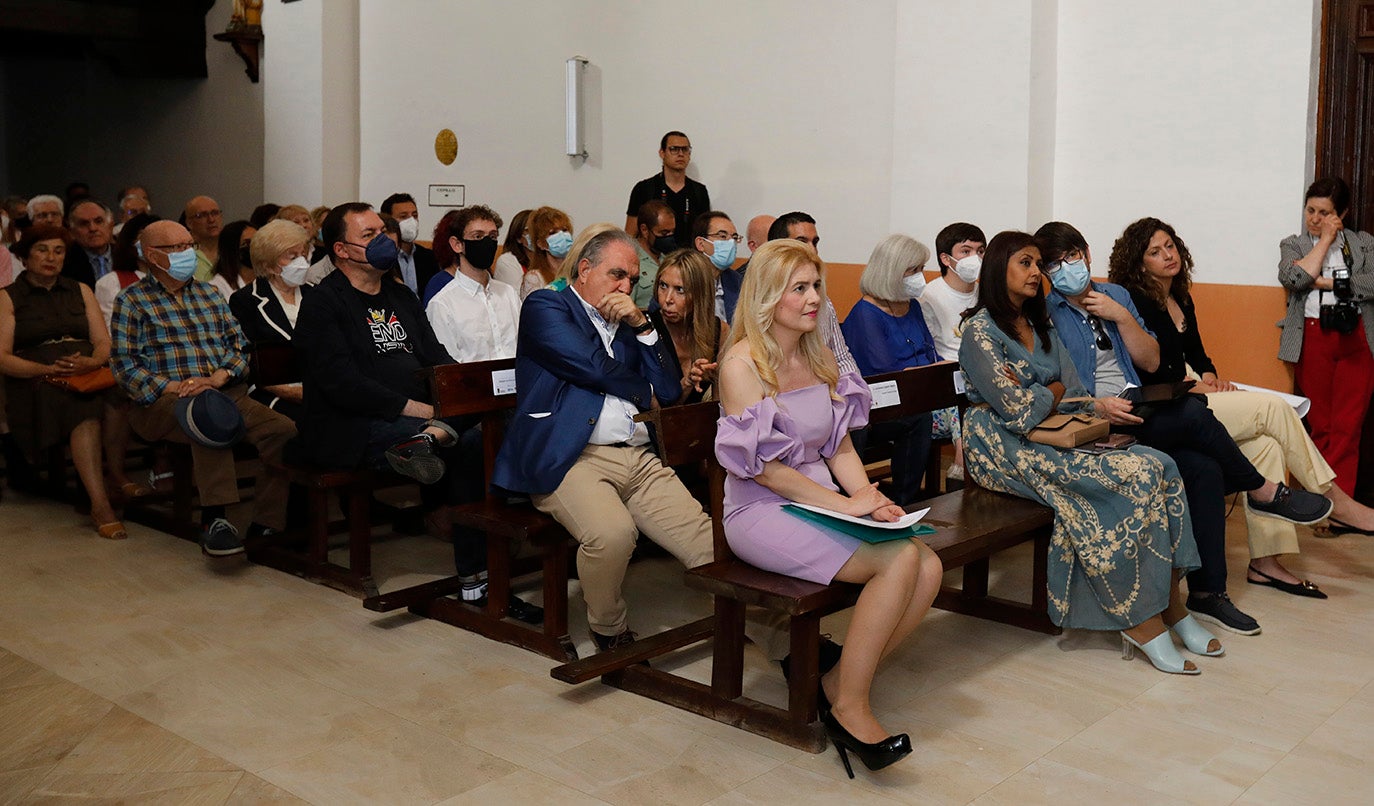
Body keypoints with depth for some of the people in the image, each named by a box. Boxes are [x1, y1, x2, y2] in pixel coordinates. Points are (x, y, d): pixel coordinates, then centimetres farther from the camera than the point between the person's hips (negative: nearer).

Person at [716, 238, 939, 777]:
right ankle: (850, 708, -12)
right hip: (762, 512, -7)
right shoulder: (743, 363, -9)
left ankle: (839, 682, -2)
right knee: (901, 558, -25)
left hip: (821, 503, 7)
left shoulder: (821, 358, 14)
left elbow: (840, 448, 14)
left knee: (929, 568, -16)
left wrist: (868, 498, -6)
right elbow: (760, 467, -14)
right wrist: (843, 504, -17)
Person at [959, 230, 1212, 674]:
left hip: (1050, 438, 8)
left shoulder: (1041, 328, 18)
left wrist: (1034, 399, -10)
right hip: (1005, 451, -8)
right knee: (1134, 476, -24)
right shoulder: (981, 330, -8)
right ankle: (1142, 620, -16)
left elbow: (1075, 399, 11)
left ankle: (1169, 607, -12)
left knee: (1161, 467, -15)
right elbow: (1019, 413, -16)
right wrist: (1054, 392, 3)